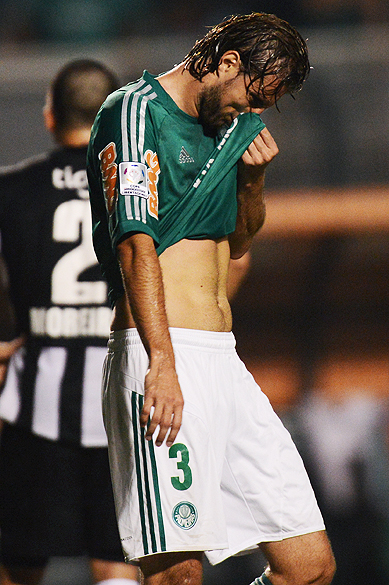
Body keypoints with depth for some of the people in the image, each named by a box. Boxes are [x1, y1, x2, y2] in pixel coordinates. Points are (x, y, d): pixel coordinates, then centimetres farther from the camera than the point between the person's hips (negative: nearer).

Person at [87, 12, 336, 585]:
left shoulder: (229, 125, 22)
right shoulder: (137, 110, -4)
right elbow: (135, 242, -16)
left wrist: (252, 178, 11)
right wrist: (162, 363, -26)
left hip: (225, 363, 9)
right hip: (160, 354, -9)